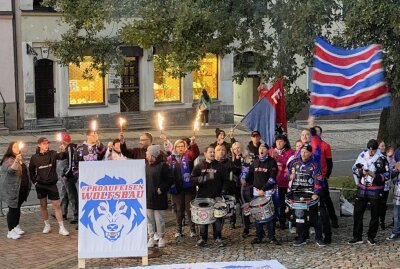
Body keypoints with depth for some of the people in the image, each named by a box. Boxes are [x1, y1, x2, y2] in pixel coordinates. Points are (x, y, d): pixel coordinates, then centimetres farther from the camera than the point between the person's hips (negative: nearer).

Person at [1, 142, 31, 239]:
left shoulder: (20, 159, 14)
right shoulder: (8, 160, -12)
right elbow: (10, 170, -31)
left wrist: (28, 186, 23)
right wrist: (16, 161, -48)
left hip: (22, 190, 8)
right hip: (12, 190, -8)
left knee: (18, 207, 17)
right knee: (13, 209, -4)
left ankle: (16, 226, 30)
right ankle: (10, 232, 1)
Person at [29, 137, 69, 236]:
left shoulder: (52, 154, -4)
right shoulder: (34, 157, -1)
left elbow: (62, 157, -24)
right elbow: (31, 171, 12)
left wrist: (63, 151, -44)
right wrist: (34, 181, 5)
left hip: (52, 184, -1)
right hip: (40, 185, 1)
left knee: (57, 205, -4)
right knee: (43, 205, 10)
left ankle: (61, 228, -1)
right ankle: (47, 225, 25)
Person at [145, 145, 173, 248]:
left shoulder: (162, 165, -9)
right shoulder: (146, 166, 11)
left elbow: (170, 179, -9)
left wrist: (162, 189, -14)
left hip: (159, 198, -6)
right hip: (148, 198, 6)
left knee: (159, 219, 2)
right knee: (149, 219, 9)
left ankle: (161, 238, 13)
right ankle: (151, 238, 16)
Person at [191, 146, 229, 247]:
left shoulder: (219, 166, 5)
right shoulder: (199, 166, 4)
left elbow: (225, 179, 7)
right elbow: (192, 178, 0)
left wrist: (223, 190, -5)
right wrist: (201, 179, -17)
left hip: (216, 197, 0)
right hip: (203, 196, 0)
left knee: (218, 218, 2)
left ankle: (218, 238, 12)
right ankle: (203, 238, 15)